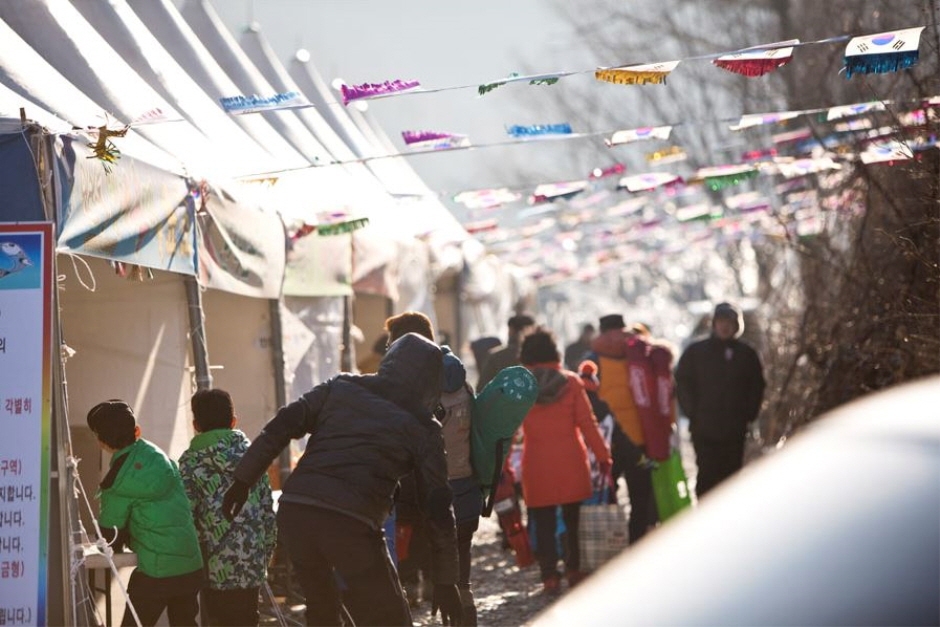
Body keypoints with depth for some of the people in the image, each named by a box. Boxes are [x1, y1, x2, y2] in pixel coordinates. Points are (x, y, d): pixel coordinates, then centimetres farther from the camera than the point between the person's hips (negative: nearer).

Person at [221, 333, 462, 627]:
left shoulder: (340, 387, 18)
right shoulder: (423, 427, 9)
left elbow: (279, 428, 9)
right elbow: (438, 508, 8)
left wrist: (242, 481, 15)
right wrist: (446, 581, 13)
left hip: (294, 511, 4)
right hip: (351, 524, -4)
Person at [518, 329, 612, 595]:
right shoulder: (571, 382, -1)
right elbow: (587, 423, -4)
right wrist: (603, 457, 1)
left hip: (537, 465, -1)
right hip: (571, 462, 1)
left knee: (543, 523, 4)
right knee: (573, 519, 15)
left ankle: (550, 576, -1)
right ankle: (574, 569, 20)